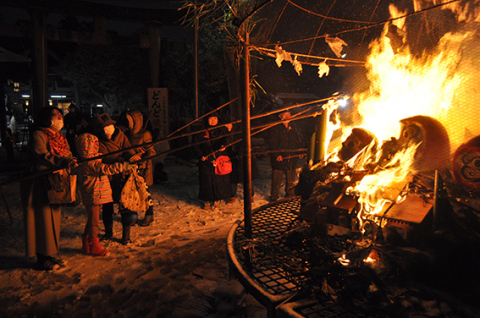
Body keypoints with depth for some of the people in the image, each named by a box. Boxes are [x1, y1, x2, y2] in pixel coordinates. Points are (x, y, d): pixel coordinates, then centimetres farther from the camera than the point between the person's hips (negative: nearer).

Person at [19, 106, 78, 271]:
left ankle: (52, 253, 26)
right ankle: (43, 258, 10)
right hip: (38, 184, -8)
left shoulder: (60, 137, 14)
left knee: (54, 218, 13)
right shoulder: (38, 135, -12)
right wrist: (64, 162, -40)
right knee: (42, 219, -2)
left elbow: (67, 155, 8)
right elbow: (43, 156, -26)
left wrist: (72, 162, -15)